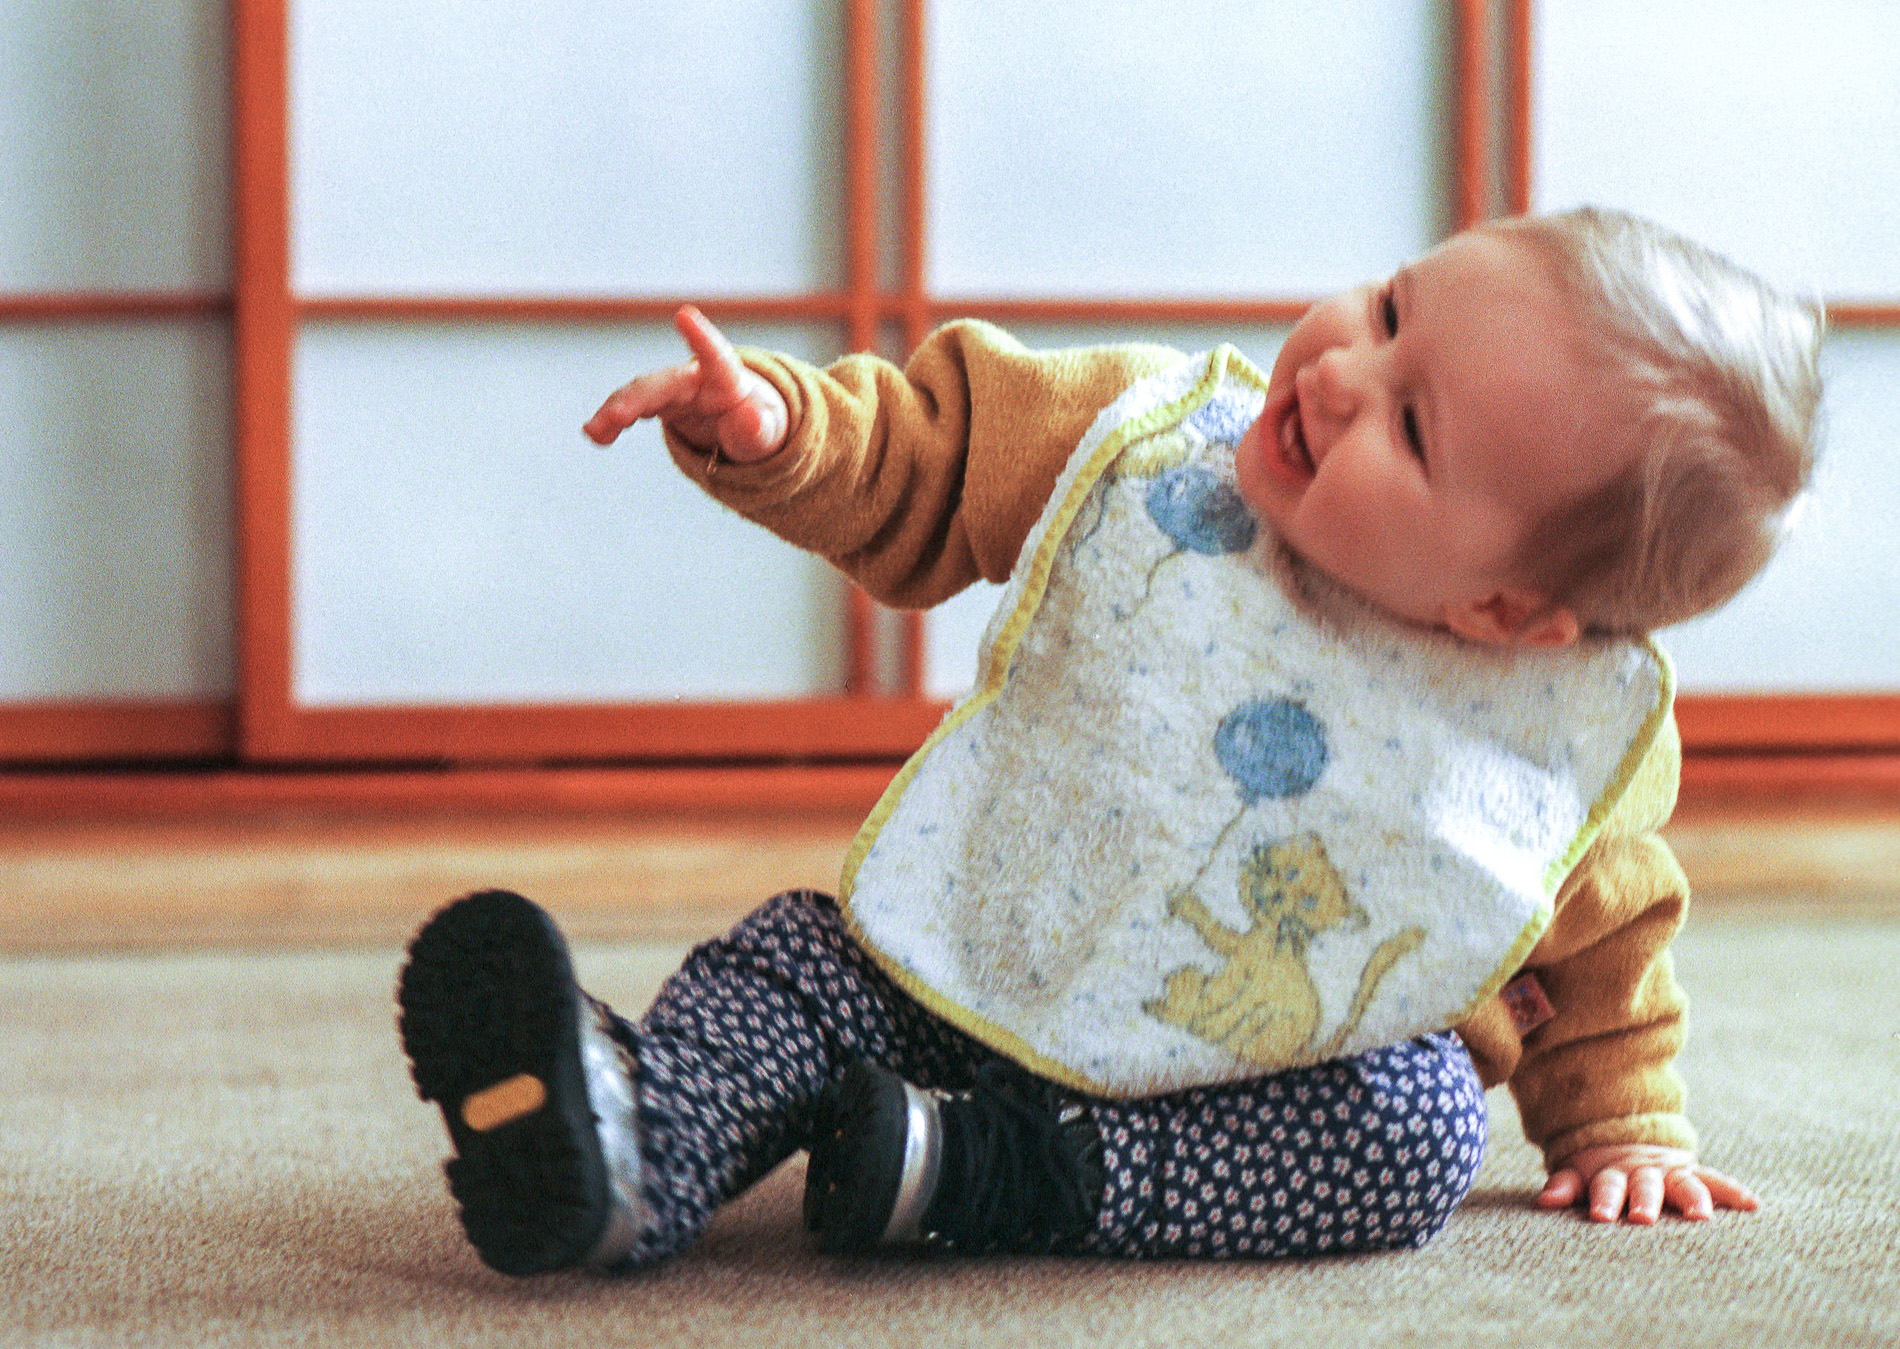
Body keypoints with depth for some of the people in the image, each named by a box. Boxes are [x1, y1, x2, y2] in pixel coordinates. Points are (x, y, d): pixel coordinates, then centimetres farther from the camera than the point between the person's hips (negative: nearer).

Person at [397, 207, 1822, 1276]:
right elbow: (922, 461, -3)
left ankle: (998, 1175, -34)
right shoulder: (1154, 440, -12)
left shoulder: (1584, 744, -14)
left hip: (1257, 1106, -2)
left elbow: (1600, 950, 4)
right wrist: (779, 427, -20)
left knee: (1419, 1130, -29)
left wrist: (1623, 1131, 9)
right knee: (794, 962, -18)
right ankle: (624, 1156, -44)